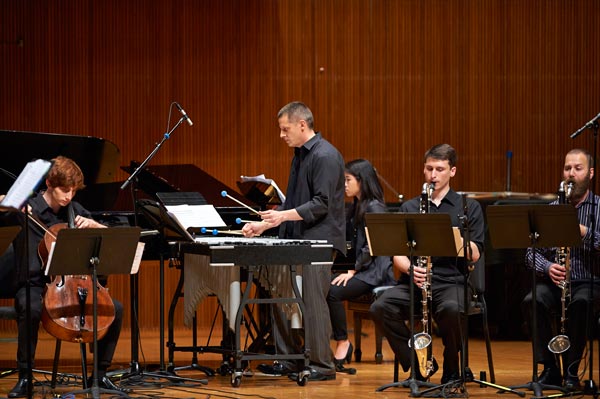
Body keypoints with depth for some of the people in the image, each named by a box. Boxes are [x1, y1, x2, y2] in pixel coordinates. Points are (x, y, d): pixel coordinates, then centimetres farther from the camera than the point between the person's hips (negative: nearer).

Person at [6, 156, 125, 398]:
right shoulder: (28, 210, -2)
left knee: (115, 308, -15)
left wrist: (92, 224, -3)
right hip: (35, 285, -5)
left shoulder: (74, 210, 12)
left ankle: (101, 374, -2)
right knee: (30, 309, -39)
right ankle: (24, 377, -24)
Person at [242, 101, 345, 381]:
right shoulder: (300, 155, 18)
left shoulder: (326, 156, -12)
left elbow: (321, 204, -19)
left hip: (318, 241, -10)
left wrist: (285, 215, -25)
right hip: (296, 240, 10)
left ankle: (322, 365, -2)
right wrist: (265, 224, 17)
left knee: (313, 302, -9)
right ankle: (288, 360, 17)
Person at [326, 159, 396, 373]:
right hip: (359, 268, 8)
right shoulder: (356, 207, 18)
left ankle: (342, 343, -15)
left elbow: (372, 247, -17)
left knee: (333, 291, -28)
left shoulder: (374, 208, -11)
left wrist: (353, 270, -17)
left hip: (374, 271, -8)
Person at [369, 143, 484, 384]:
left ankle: (452, 371, -12)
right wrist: (409, 268, -15)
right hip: (414, 283, 3)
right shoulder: (409, 208, 16)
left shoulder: (468, 208, 10)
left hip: (451, 281, -2)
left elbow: (474, 255, -2)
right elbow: (397, 255, 8)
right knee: (380, 308, -28)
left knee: (451, 309, -38)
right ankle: (420, 364, -10)